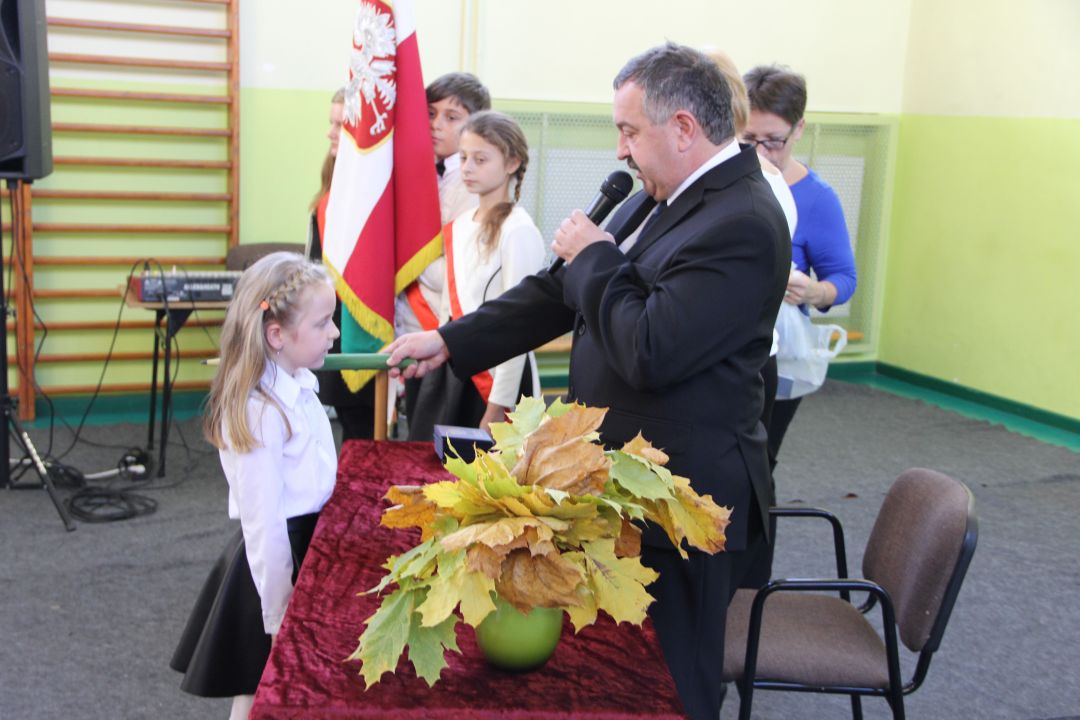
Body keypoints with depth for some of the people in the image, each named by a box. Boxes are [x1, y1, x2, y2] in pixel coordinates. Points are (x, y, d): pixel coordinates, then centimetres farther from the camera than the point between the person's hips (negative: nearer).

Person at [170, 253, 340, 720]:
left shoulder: (297, 387, 2)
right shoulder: (261, 414, -26)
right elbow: (263, 523, -23)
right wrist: (279, 618, -18)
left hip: (307, 542, 8)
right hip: (279, 558, -8)